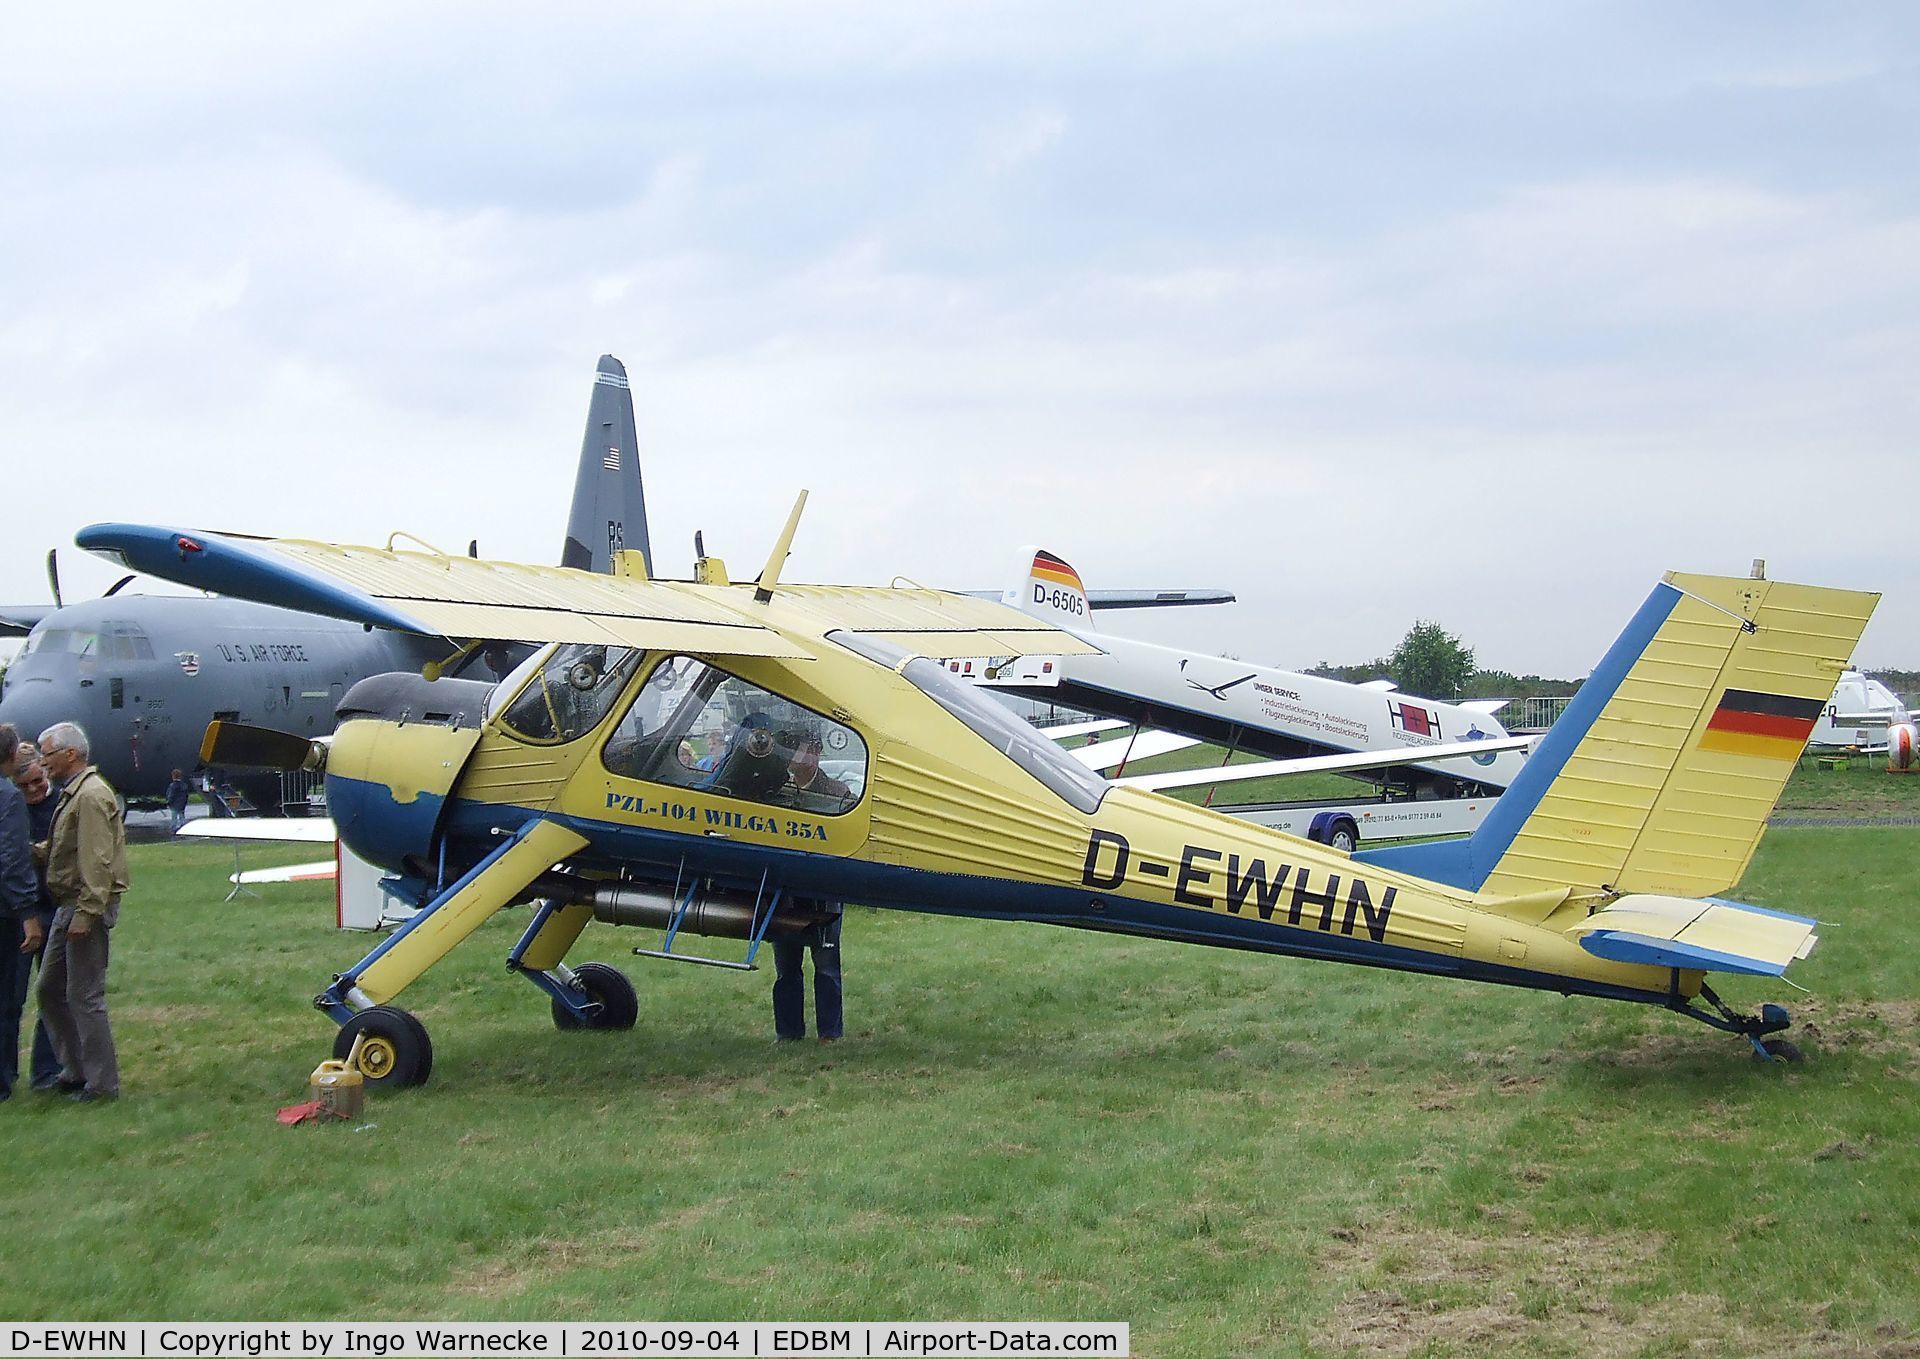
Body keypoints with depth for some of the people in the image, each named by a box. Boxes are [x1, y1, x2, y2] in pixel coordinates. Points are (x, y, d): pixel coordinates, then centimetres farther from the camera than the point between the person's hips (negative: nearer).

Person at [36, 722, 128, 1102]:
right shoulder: (73, 793, 16)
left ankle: (102, 1083, 1)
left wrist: (85, 913, -24)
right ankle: (77, 1070, 23)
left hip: (88, 907, -11)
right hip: (69, 905, 11)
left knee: (84, 995, -6)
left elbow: (96, 861, -22)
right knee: (50, 988, 15)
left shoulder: (91, 796, -16)